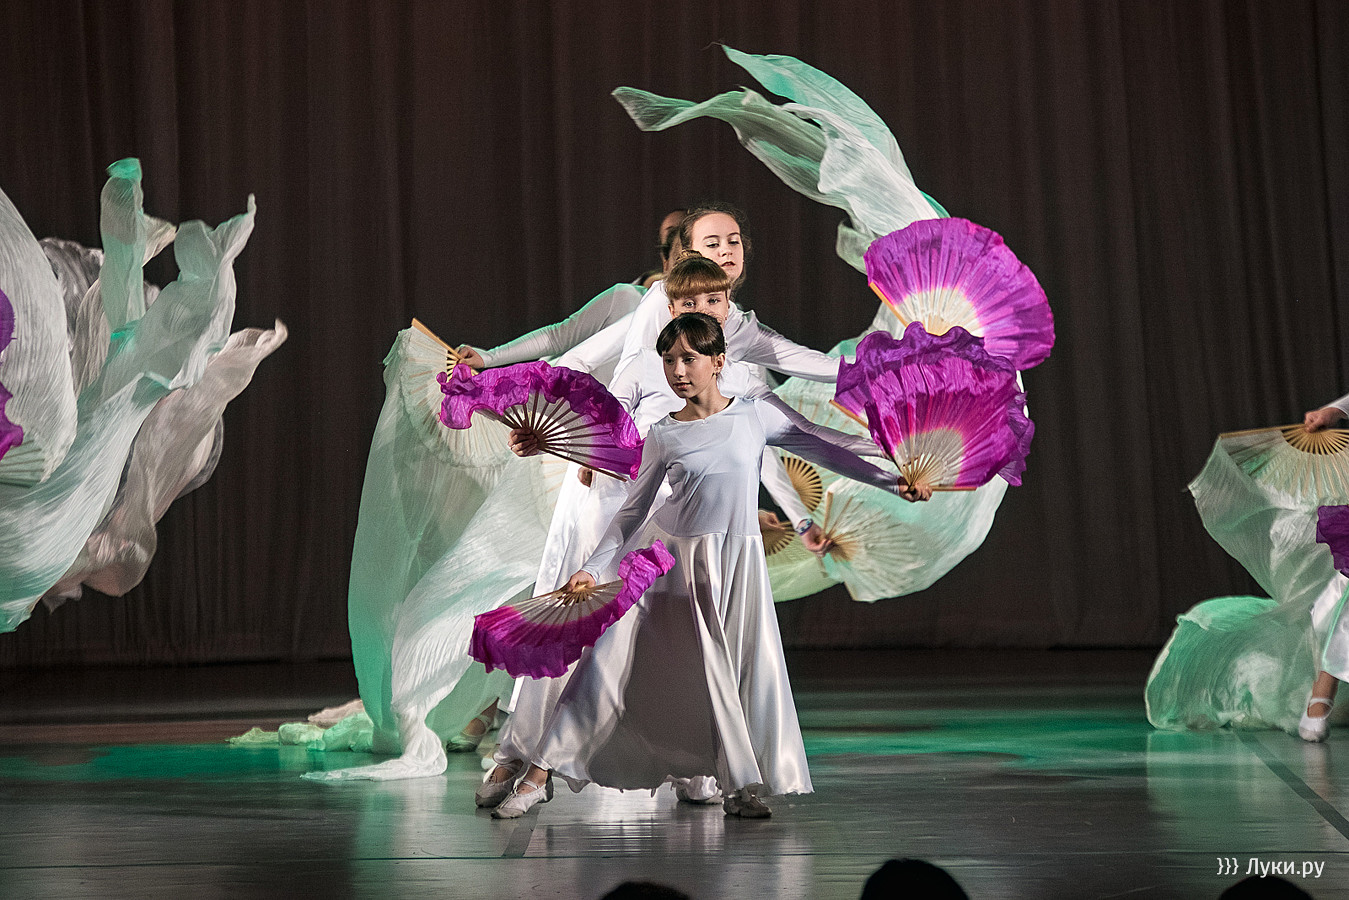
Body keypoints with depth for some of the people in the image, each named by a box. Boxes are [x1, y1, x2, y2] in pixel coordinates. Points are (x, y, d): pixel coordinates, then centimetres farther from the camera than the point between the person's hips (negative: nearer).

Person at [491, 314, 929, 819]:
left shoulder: (755, 417, -1)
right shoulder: (664, 436, -2)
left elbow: (822, 451, 7)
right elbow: (632, 512, 4)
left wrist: (892, 482, 4)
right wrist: (593, 569, -5)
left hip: (736, 563, 1)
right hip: (668, 556, -1)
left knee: (749, 672, -3)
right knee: (608, 659, -6)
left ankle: (742, 787, 11)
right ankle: (538, 776, 0)